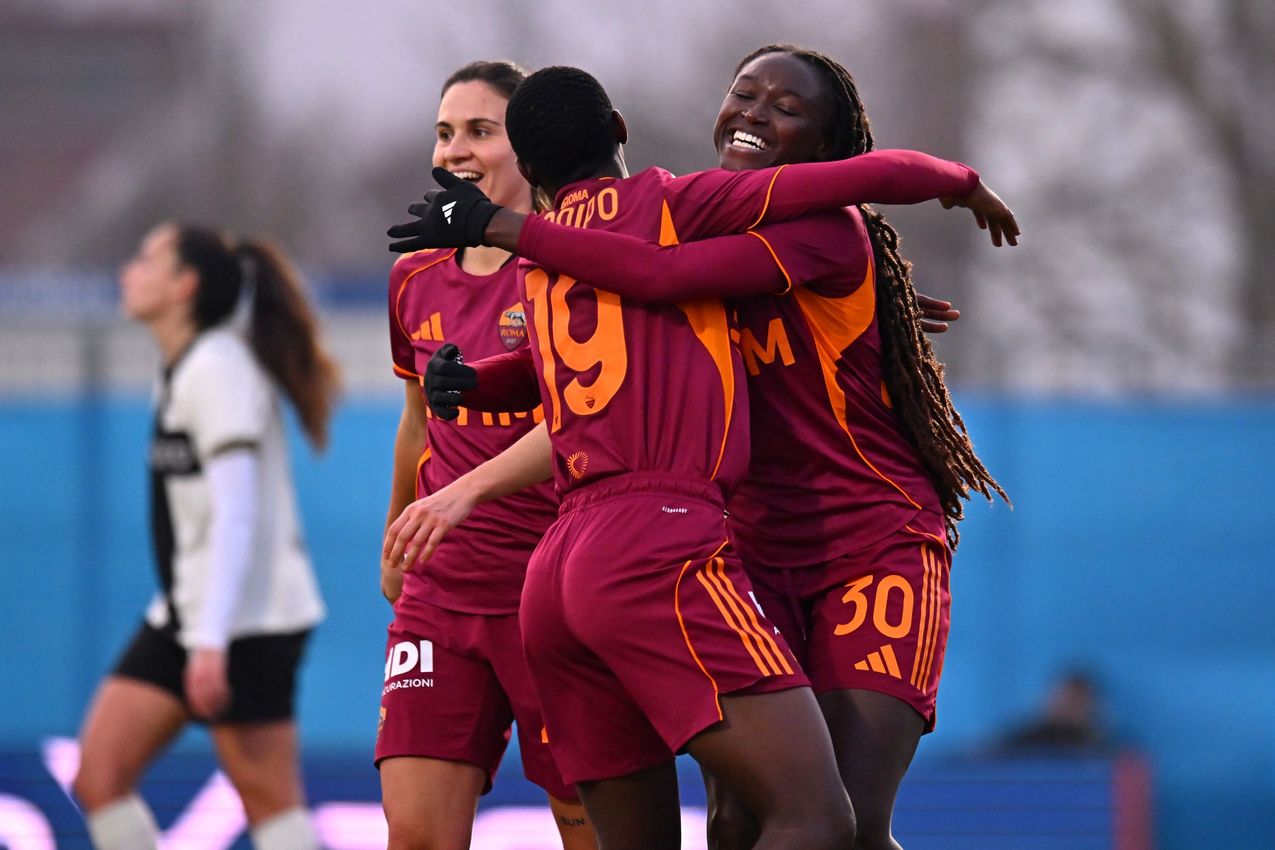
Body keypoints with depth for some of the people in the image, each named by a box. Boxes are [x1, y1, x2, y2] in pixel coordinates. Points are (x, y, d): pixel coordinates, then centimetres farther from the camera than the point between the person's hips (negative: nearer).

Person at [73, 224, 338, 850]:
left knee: (267, 798, -8)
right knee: (99, 772, 0)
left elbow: (236, 513, -21)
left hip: (246, 624, -9)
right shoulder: (180, 373, 15)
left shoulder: (218, 368, -14)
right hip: (181, 617, 10)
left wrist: (212, 641, -27)